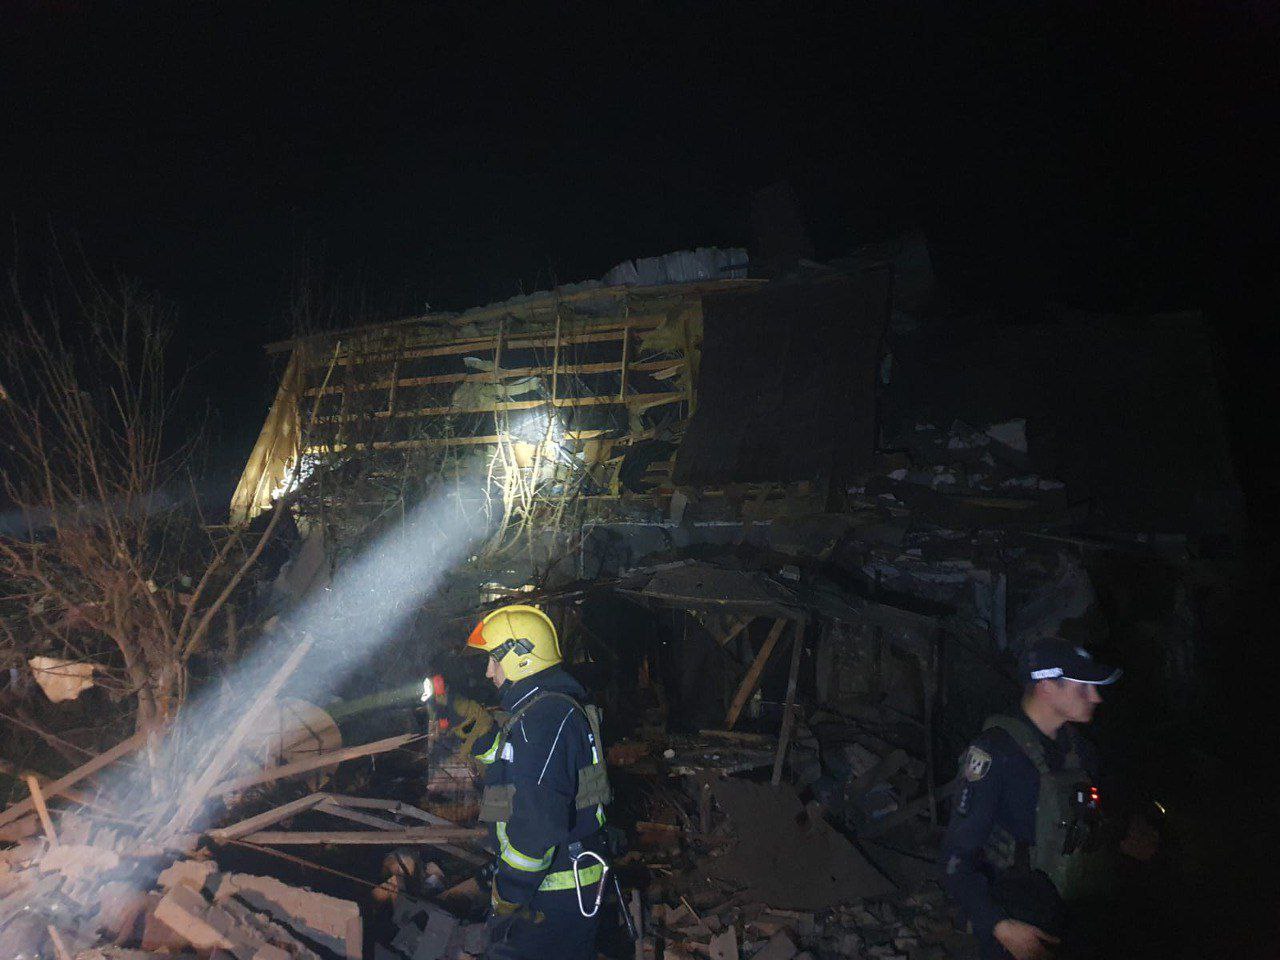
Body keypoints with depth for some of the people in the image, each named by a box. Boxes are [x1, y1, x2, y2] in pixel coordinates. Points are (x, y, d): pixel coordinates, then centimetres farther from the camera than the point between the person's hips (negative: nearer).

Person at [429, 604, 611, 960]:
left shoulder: (544, 717, -21)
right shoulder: (549, 708, 13)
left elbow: (538, 823, -25)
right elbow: (509, 758, 27)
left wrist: (509, 897, -18)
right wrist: (464, 717, 20)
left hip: (548, 897, -10)